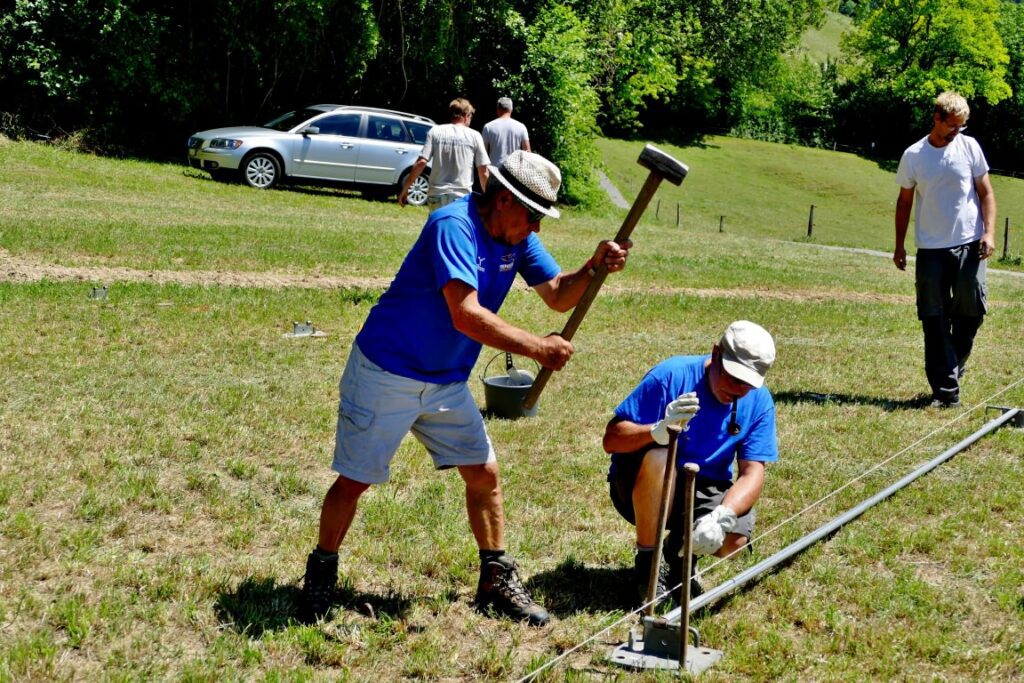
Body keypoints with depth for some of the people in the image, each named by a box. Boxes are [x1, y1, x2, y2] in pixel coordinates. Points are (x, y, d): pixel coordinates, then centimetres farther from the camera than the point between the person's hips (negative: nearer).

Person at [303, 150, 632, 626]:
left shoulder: (517, 238, 2)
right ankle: (321, 575, 21)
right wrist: (536, 348, -30)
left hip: (448, 383, 8)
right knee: (355, 480, 2)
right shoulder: (454, 226, -25)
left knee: (484, 474, 5)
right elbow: (466, 316, -33)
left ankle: (496, 583, 16)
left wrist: (594, 269, -15)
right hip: (386, 373, -8)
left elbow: (558, 295, 5)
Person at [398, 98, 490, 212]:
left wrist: (405, 189, 1)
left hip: (437, 195, 2)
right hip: (462, 197, -2)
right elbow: (483, 172, 1)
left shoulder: (435, 132, 3)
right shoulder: (474, 136, 1)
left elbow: (421, 163, -5)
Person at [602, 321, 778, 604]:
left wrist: (721, 516, -31)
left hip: (703, 494, 3)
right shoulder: (671, 376, -19)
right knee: (658, 458, -36)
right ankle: (647, 563, -15)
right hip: (643, 487, -3)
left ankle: (681, 551, 10)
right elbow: (611, 439, -22)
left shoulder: (759, 402, -6)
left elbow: (752, 473, -12)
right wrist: (660, 430, -42)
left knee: (735, 537, -27)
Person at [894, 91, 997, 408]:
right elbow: (905, 201, 10)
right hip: (931, 250, 0)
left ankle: (953, 368, 26)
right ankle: (946, 391, 3)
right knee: (935, 323, -1)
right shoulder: (913, 156, 0)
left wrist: (989, 231, -6)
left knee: (971, 311, 0)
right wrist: (899, 245, 9)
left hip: (969, 246, 0)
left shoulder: (969, 147, 1)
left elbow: (985, 192, 6)